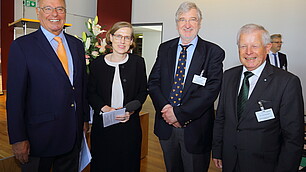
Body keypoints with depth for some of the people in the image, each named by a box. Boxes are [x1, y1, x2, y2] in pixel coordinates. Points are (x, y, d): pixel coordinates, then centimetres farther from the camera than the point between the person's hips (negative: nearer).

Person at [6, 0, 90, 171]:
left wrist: (85, 118, 11)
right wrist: (18, 139, -11)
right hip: (39, 134, -4)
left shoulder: (77, 44, 7)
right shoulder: (22, 46, -8)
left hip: (73, 134, 5)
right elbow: (15, 96, -10)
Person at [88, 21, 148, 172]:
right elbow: (91, 93, 4)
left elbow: (143, 92, 3)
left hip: (130, 124, 0)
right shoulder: (97, 64, 0)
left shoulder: (138, 62, -1)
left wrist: (131, 109, -13)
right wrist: (104, 108, -14)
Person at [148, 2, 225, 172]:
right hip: (166, 126, 4)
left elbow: (212, 89, -16)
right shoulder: (165, 49, 6)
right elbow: (153, 82, 3)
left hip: (195, 129, -3)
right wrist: (165, 108, -14)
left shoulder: (213, 52, -7)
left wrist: (179, 113, -20)